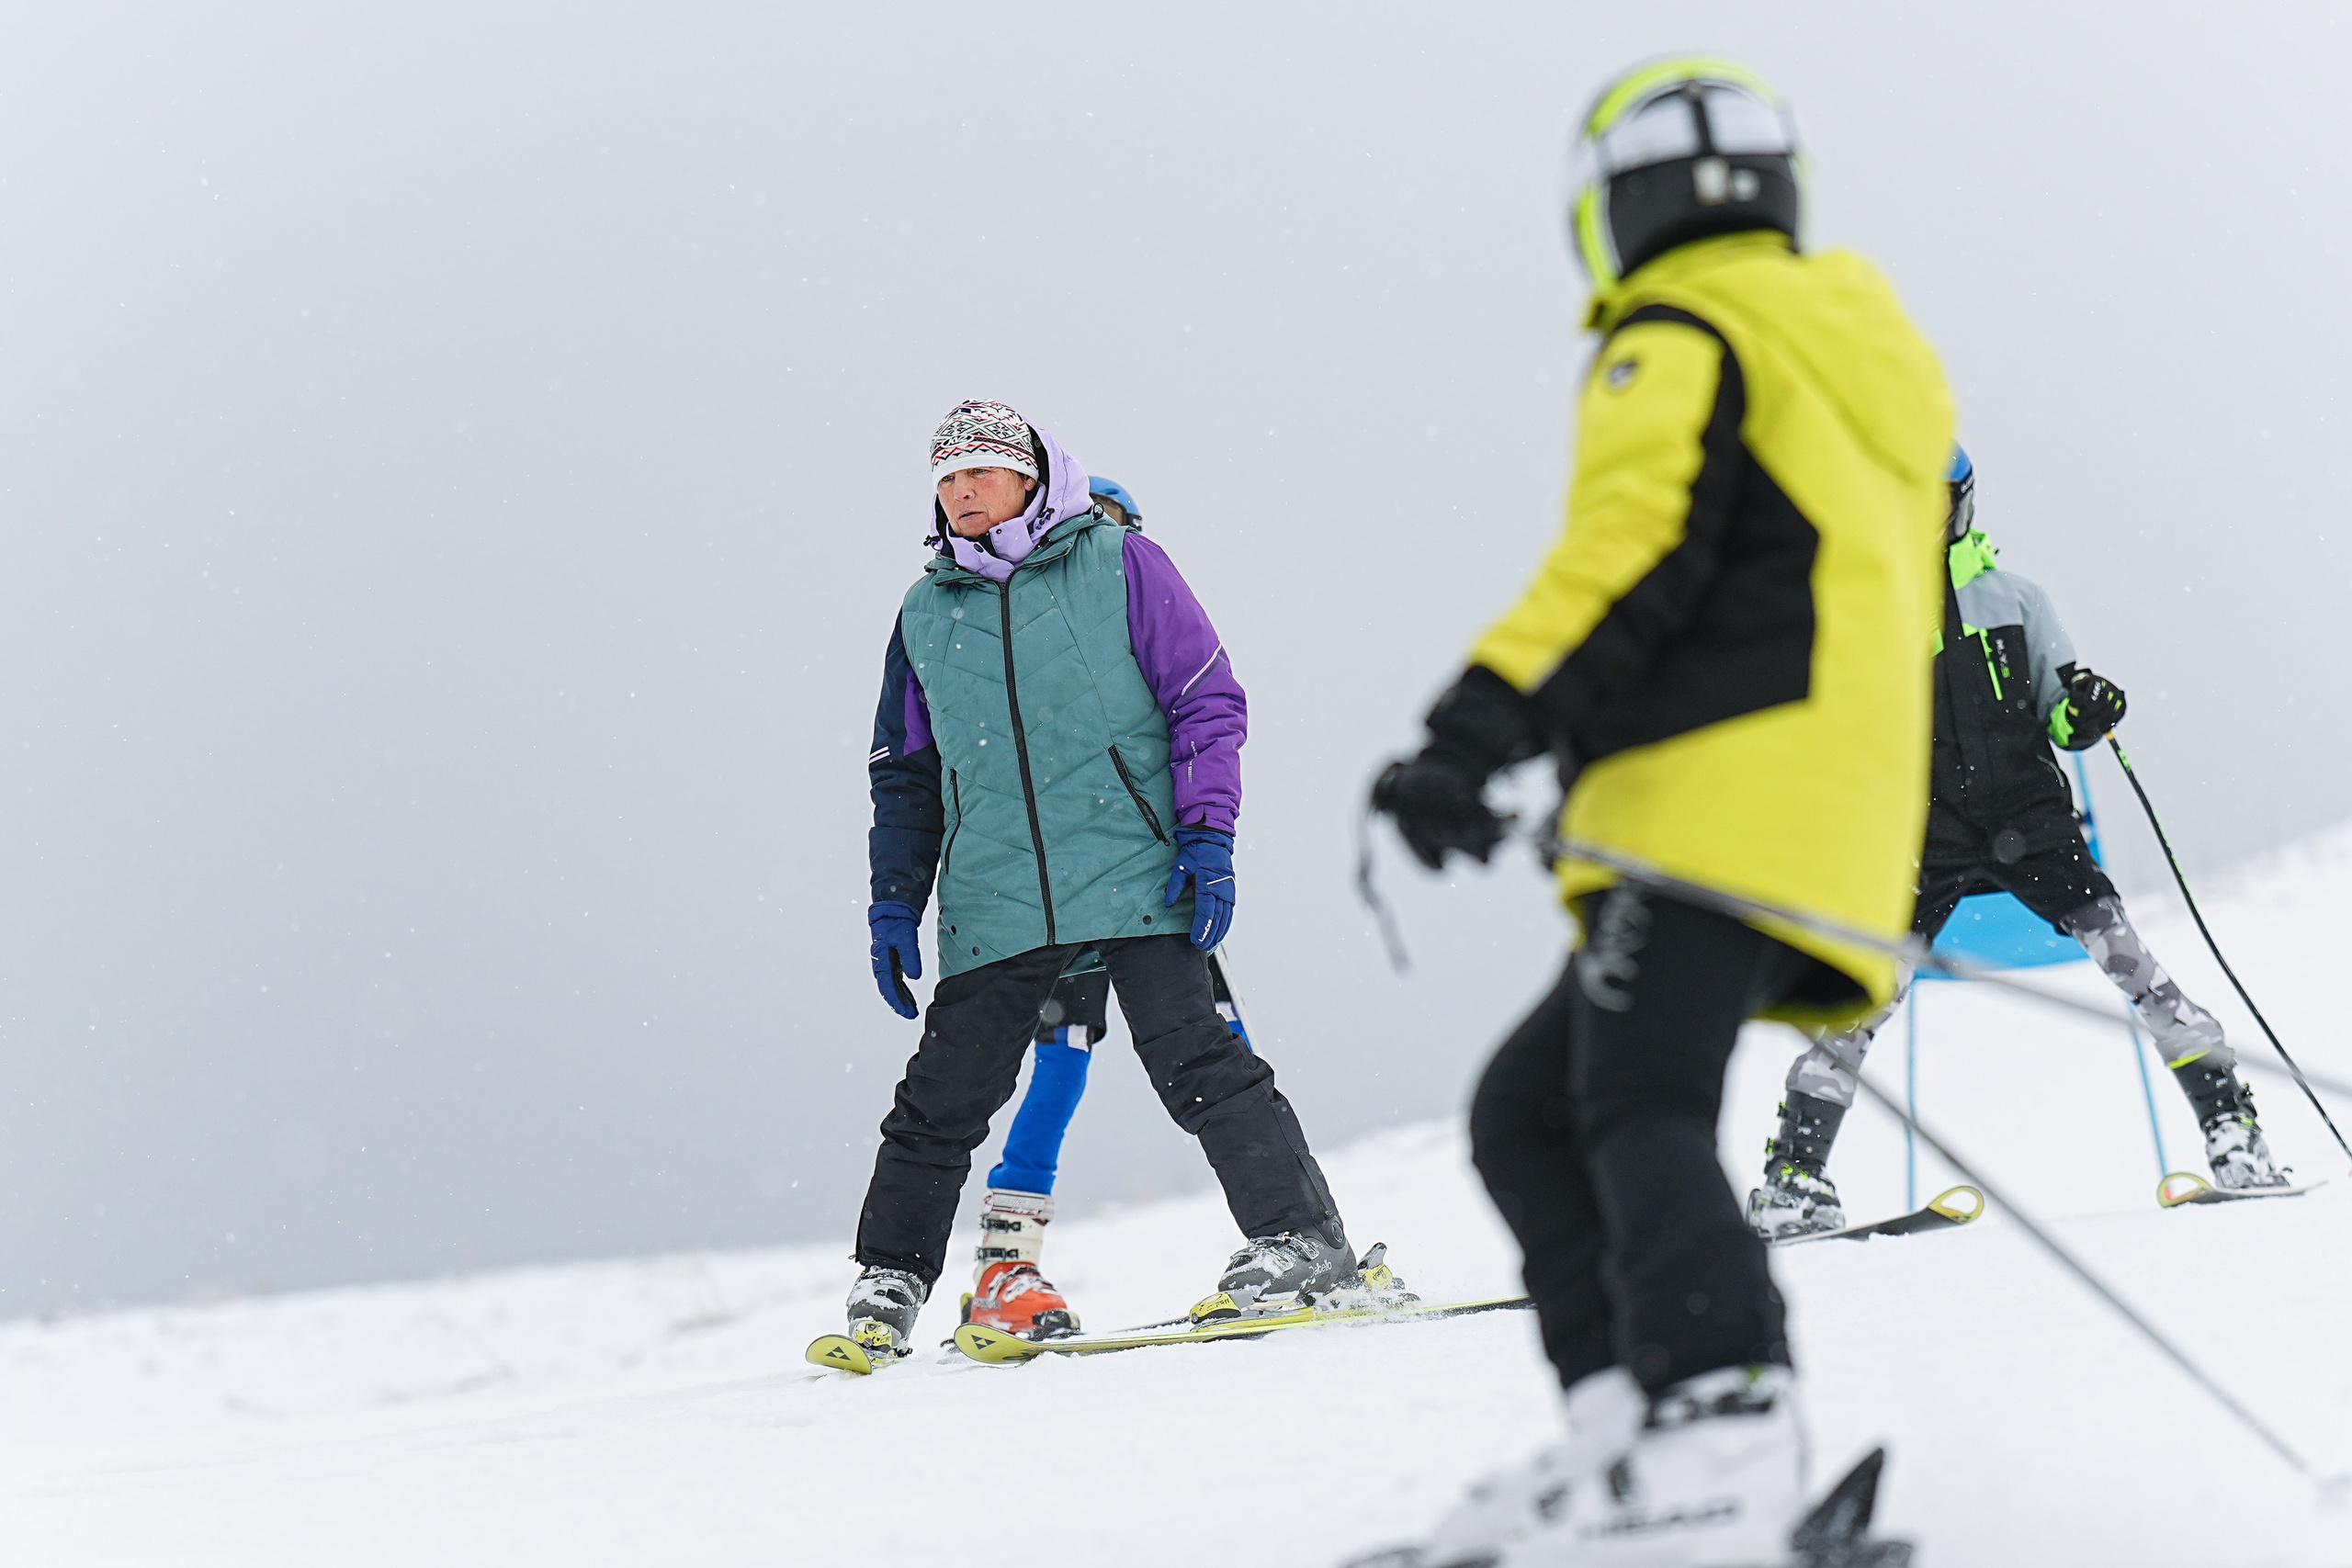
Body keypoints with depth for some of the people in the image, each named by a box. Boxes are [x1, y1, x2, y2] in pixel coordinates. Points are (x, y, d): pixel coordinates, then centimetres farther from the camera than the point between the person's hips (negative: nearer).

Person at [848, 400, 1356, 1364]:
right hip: (993, 904, 4)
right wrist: (893, 902, 13)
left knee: (1193, 1062, -11)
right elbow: (903, 773, 21)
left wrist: (1207, 837, -7)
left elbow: (1206, 700, 2)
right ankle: (888, 1285, 13)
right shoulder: (926, 613, 14)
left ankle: (1300, 1242, -5)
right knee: (942, 1099, 2)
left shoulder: (1118, 564, 3)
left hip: (1134, 880, -3)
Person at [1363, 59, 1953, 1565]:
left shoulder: (1679, 347, 2)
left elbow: (1632, 554, -16)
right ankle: (1625, 1426, -9)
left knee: (1640, 1112, -23)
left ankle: (1725, 1433, -43)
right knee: (1529, 1111, 9)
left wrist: (1481, 728, -23)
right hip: (1849, 826, 9)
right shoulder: (1866, 357, 30)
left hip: (1730, 801, -9)